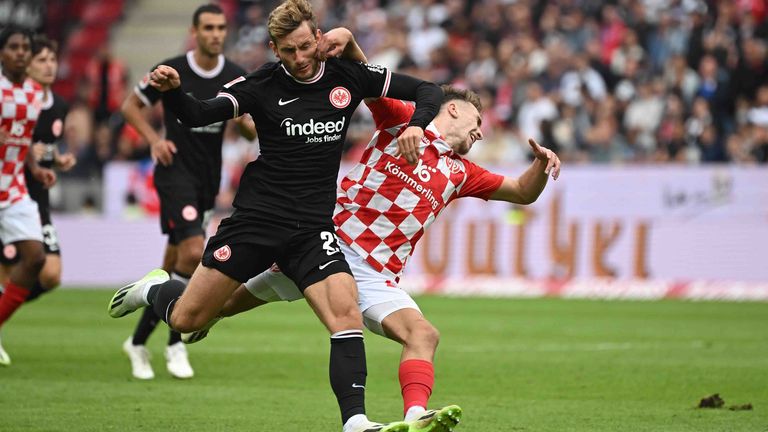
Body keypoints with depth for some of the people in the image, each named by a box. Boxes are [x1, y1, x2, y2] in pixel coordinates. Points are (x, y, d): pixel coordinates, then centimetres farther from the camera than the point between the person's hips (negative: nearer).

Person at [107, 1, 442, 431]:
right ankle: (154, 289, 39)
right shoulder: (262, 85, -7)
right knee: (186, 319, 4)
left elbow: (429, 91, 6)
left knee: (346, 312, -23)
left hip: (313, 230, 1)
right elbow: (199, 115, -11)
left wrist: (416, 125, -15)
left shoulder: (349, 76, 0)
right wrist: (171, 90, -31)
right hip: (256, 218, -1)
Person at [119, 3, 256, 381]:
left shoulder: (236, 77, 2)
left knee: (174, 264, 9)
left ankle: (138, 341, 23)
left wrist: (246, 120, -15)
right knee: (194, 251, -22)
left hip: (208, 178, 5)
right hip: (175, 170, -5)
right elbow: (131, 105, 5)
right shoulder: (171, 72, -8)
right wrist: (154, 139, -10)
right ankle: (175, 342, -10)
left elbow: (250, 131, 9)